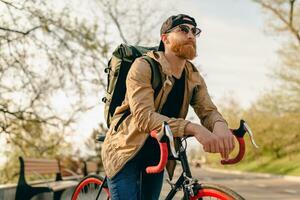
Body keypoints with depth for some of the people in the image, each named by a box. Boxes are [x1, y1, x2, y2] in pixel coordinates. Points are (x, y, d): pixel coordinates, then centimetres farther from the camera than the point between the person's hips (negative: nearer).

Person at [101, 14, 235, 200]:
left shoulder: (194, 78, 1)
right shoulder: (144, 67, -19)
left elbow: (208, 110, -12)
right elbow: (143, 116, -32)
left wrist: (220, 126, -38)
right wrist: (193, 128, -44)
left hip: (157, 155, 6)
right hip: (126, 151, -6)